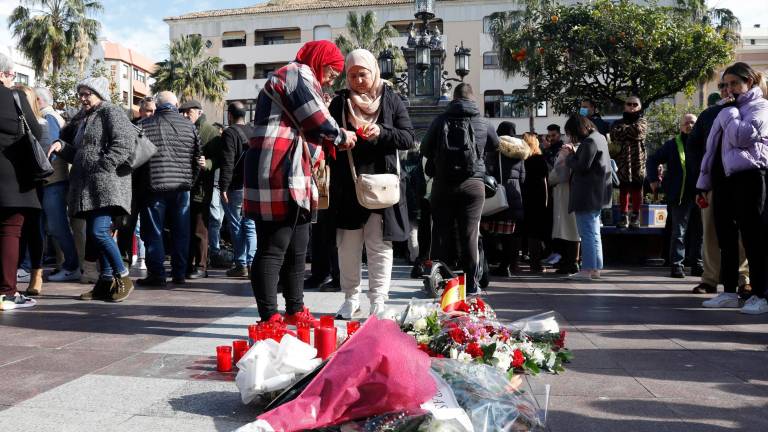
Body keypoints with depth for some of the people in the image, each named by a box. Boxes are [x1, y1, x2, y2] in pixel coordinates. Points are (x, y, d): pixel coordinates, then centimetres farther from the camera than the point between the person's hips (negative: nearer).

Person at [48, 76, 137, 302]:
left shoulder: (111, 112, -1)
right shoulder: (83, 118, 25)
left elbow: (125, 144, -15)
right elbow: (77, 153, 26)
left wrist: (102, 168, -19)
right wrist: (61, 145, 6)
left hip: (106, 183, -9)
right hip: (87, 186, 9)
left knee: (99, 232, -17)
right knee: (93, 235, 6)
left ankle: (123, 278, -6)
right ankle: (107, 282, 13)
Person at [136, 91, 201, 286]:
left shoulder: (144, 126, -2)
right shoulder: (189, 125, 4)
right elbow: (198, 157, 6)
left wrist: (139, 184, 14)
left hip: (154, 185, -2)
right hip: (182, 186, 2)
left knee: (153, 232, 5)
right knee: (181, 232, 11)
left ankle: (156, 274, 4)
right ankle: (179, 273, 16)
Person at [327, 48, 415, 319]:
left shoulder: (390, 99, 6)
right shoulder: (339, 102, 9)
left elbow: (408, 138, 1)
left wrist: (382, 132, -16)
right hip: (347, 186, 2)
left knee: (379, 245, 1)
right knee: (348, 246, 5)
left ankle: (378, 301, 10)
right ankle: (351, 299, 17)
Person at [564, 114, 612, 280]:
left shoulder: (589, 142, -16)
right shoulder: (599, 137, 14)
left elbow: (582, 167, -20)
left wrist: (569, 156, -6)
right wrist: (574, 153, 7)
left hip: (587, 196, -10)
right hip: (597, 195, 10)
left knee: (587, 233, -6)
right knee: (594, 233, 15)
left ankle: (587, 269, -3)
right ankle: (595, 268, 21)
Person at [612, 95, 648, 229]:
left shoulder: (642, 122, 10)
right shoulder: (618, 122, 15)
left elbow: (638, 131, -12)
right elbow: (614, 134, -6)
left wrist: (624, 129, -1)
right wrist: (629, 130, -8)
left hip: (638, 159, -1)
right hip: (623, 160, 1)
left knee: (637, 189, 2)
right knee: (623, 189, 1)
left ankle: (635, 217, 7)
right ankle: (624, 216, 6)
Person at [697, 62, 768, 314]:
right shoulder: (729, 109, 21)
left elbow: (741, 136, -18)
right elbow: (714, 147, 18)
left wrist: (729, 112, -5)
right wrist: (705, 181, 15)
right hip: (724, 177, 7)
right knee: (725, 236, 8)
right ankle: (729, 292, 14)